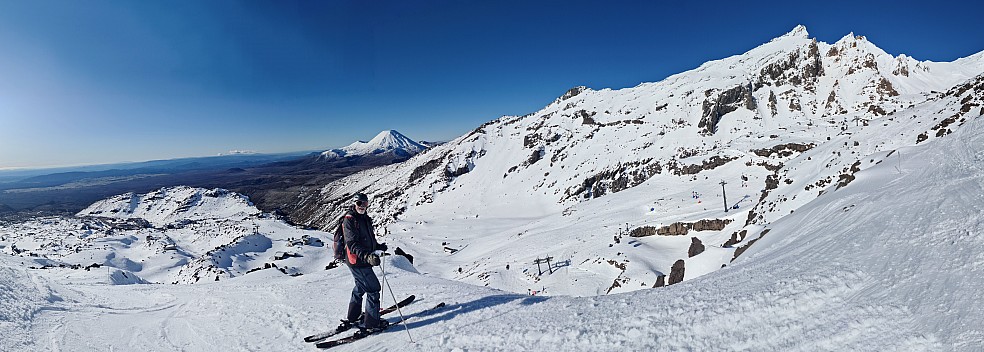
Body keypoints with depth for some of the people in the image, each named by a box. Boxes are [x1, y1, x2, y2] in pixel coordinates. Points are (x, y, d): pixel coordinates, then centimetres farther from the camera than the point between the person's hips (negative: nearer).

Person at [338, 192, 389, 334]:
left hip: (364, 260, 10)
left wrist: (378, 246, 25)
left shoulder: (365, 219, 11)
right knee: (374, 289, -5)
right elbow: (352, 244, -27)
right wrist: (367, 256, -38)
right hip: (357, 261, -10)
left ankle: (351, 318, 37)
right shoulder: (349, 220, -16)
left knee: (360, 288, 22)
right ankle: (371, 323, 5)